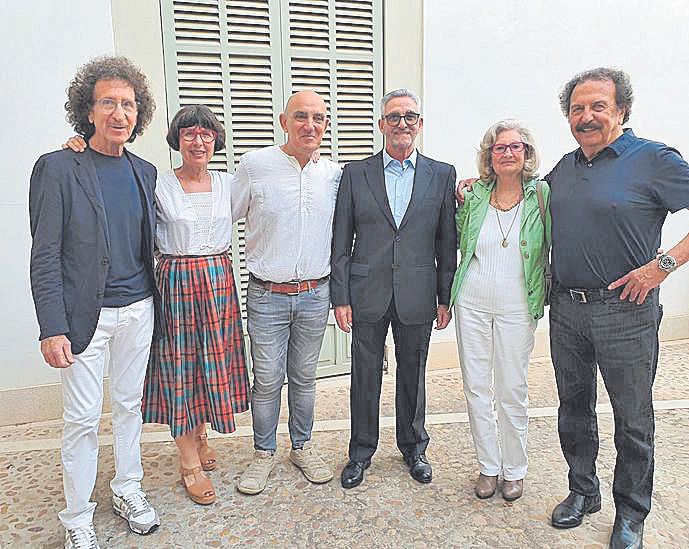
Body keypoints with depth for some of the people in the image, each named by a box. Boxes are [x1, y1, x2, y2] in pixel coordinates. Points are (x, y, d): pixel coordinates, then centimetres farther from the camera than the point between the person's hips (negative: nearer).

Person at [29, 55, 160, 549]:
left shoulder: (145, 172, 7)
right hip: (86, 313, -4)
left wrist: (154, 298, 10)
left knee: (130, 403, 16)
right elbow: (46, 256, -10)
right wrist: (52, 328, -14)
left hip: (138, 308, 5)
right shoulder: (57, 168, -8)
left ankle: (128, 488, 35)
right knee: (83, 418, 5)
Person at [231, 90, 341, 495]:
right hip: (267, 296, -2)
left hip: (315, 294, 3)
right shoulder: (254, 165, -6)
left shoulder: (334, 174, 3)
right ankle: (264, 454, 26)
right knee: (267, 379, 5)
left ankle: (303, 447, 33)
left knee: (304, 376, 15)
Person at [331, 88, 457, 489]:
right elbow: (341, 242, 1)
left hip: (417, 297, 1)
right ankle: (362, 451, 30)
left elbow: (447, 243, 4)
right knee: (365, 377, 10)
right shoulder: (355, 174, 2)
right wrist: (340, 297, -4)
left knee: (413, 376, 15)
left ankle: (413, 447, 36)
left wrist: (446, 298, 2)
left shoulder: (442, 175, 4)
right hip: (367, 294, 0)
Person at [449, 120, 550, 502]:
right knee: (476, 386, 8)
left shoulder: (542, 194, -3)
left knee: (513, 390, 6)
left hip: (516, 305, -2)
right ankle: (488, 466, 26)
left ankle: (515, 469, 26)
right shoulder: (475, 195, 4)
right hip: (472, 301, 3)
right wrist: (460, 204, 5)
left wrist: (547, 294, -8)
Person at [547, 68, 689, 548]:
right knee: (574, 408, 16)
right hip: (566, 307, 6)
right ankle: (583, 491, 36)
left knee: (633, 419, 9)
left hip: (625, 311, -5)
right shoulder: (565, 168, 10)